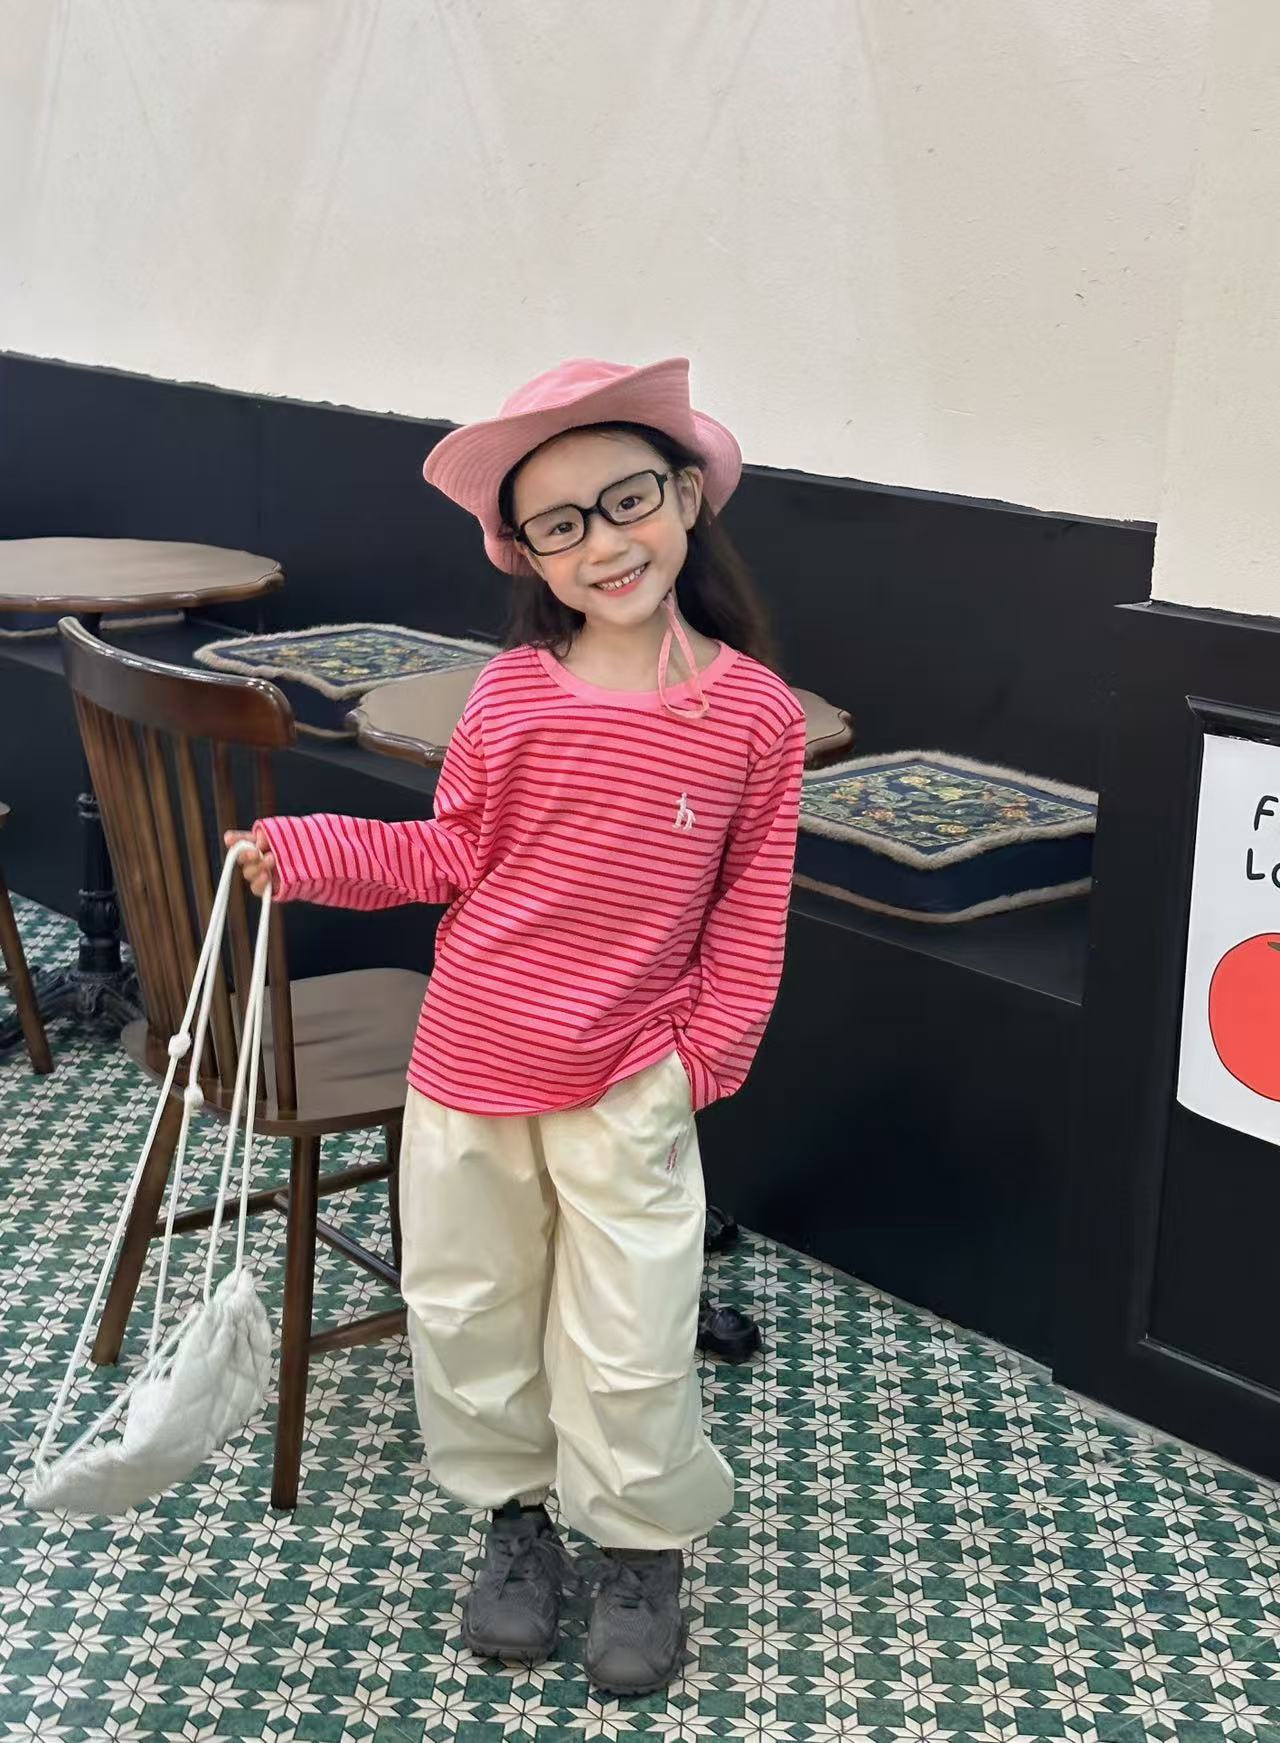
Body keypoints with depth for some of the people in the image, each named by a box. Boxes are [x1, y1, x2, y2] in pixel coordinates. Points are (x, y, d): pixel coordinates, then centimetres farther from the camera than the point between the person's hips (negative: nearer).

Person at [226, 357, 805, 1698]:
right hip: (469, 1060, 2)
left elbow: (750, 910, -3)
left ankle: (642, 1546, 34)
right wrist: (302, 853, -4)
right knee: (464, 1305, 17)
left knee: (629, 1346, 8)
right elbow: (449, 853, 4)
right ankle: (512, 1513, 41)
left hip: (627, 1085, -2)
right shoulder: (511, 694, -7)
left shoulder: (757, 712, -11)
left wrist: (706, 1053, -5)